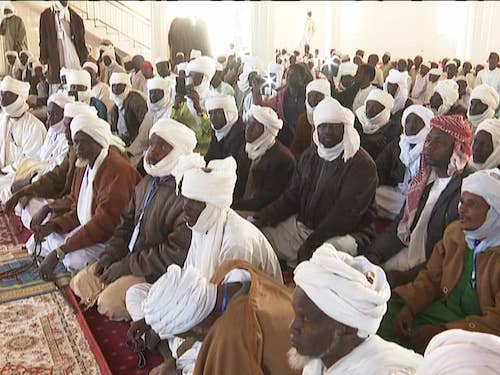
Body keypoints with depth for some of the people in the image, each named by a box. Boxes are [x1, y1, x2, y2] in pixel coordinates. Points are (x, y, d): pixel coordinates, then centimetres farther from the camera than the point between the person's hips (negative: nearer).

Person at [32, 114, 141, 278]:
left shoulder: (116, 169, -23)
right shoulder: (83, 166, 9)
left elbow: (104, 222, -28)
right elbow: (77, 211, 16)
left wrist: (60, 251, -27)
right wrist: (52, 226, -5)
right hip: (86, 230, 9)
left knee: (75, 258, -31)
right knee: (36, 244, 6)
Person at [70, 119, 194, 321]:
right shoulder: (148, 182, 7)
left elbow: (176, 253, -27)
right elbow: (127, 223, 15)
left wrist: (127, 265, -20)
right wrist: (110, 253, -1)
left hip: (157, 273, -9)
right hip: (130, 257, 9)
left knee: (108, 302, -21)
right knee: (80, 282, 4)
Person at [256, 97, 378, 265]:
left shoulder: (362, 164, -12)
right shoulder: (310, 155, 12)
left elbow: (346, 213, -19)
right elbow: (293, 194, 12)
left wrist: (313, 241, -25)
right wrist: (269, 213, -7)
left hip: (345, 232, -7)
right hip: (302, 224, 7)